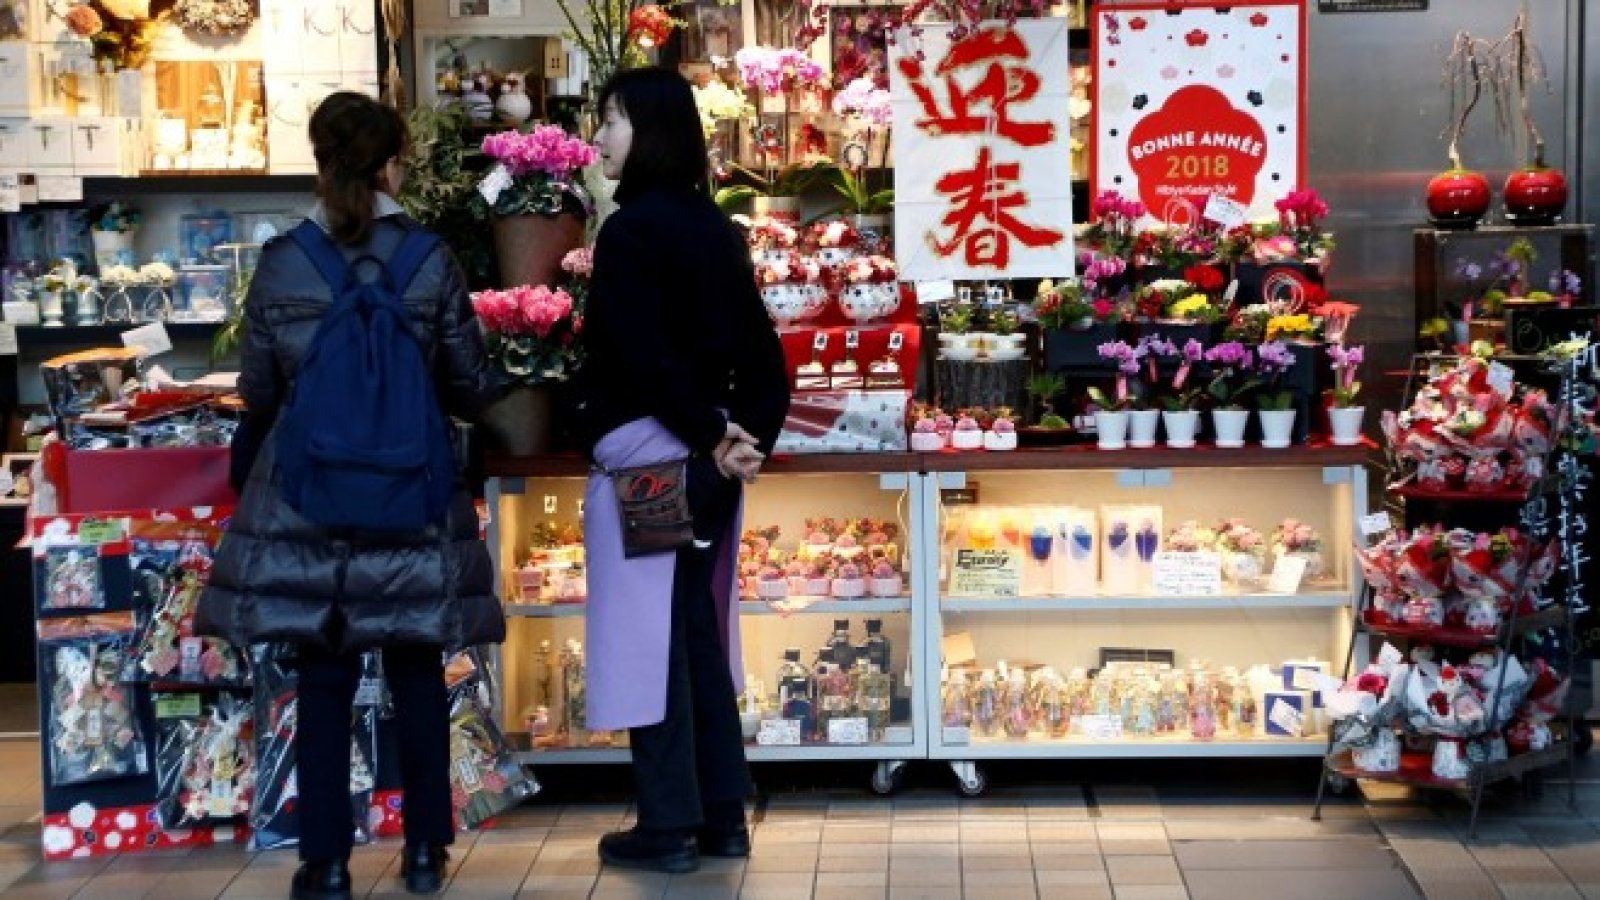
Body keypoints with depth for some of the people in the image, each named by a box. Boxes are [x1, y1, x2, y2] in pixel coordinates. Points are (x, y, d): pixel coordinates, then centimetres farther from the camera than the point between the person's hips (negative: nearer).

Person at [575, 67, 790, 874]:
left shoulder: (629, 231, -13)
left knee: (649, 635, -1)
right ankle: (722, 816, 18)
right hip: (705, 459, 8)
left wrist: (710, 438, -13)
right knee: (699, 631, 13)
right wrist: (747, 435, 4)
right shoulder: (714, 228, 10)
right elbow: (761, 349, 9)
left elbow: (646, 357, -18)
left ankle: (669, 826, 5)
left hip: (646, 455, -8)